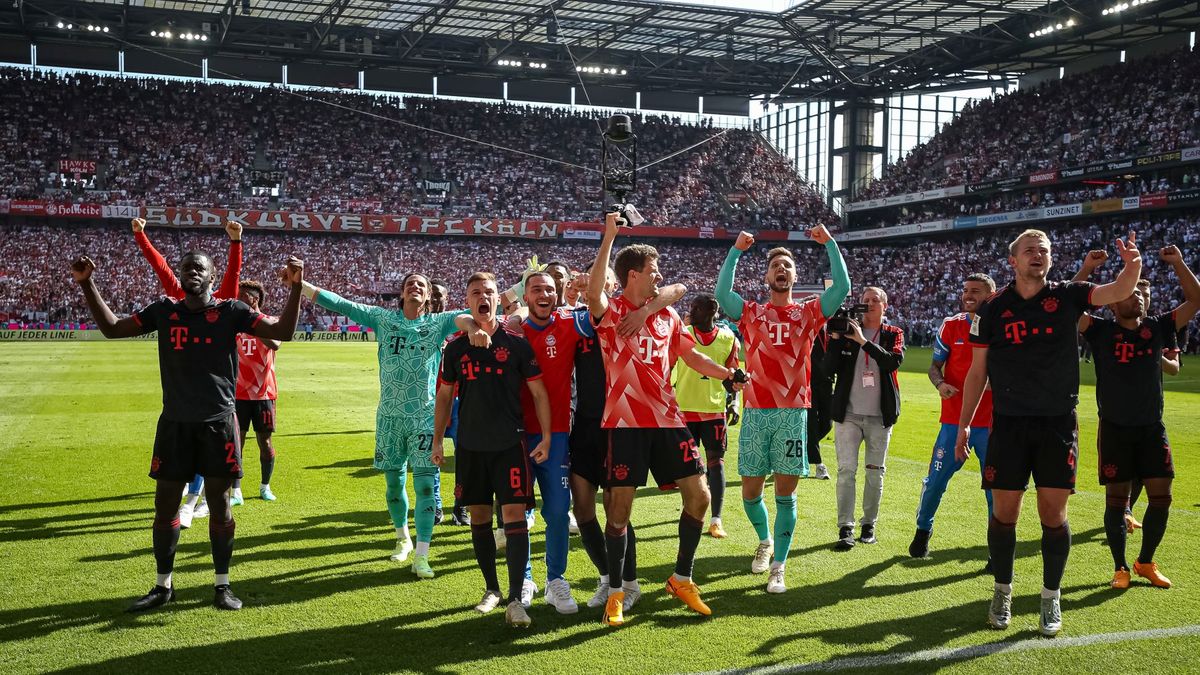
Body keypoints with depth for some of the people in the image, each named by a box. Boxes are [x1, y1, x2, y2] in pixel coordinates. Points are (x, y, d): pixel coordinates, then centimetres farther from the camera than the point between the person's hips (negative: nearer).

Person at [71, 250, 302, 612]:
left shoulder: (231, 311, -4)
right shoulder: (164, 311, 3)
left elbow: (282, 331, -10)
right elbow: (112, 328, 9)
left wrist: (295, 288, -23)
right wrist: (87, 285, 0)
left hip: (218, 422, -2)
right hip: (174, 423, 2)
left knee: (219, 504, 4)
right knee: (165, 504, 7)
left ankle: (222, 584, 18)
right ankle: (163, 585, 22)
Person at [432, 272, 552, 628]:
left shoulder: (516, 343, -2)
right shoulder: (456, 348, 6)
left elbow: (538, 392, 0)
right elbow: (445, 396, 14)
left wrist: (546, 437, -6)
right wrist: (437, 441, 11)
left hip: (510, 443, -3)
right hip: (470, 445, 3)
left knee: (514, 513, -10)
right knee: (479, 516, 10)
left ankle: (515, 599, -8)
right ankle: (491, 589, 25)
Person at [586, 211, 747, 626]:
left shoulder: (668, 316, 13)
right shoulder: (610, 313, -5)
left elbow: (692, 357, 21)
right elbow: (592, 293, -28)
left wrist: (732, 375, 10)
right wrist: (609, 238, -29)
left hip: (667, 420, 6)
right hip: (625, 423, -6)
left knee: (699, 496, 4)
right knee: (619, 509, -3)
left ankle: (681, 580, 22)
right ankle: (615, 594, 14)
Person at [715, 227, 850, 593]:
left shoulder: (808, 312, 8)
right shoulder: (751, 313, 7)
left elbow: (842, 287, -5)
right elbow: (721, 293, -11)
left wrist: (830, 243, -7)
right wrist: (736, 250, -9)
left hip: (794, 413, 0)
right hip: (756, 412, 1)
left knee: (785, 493, 0)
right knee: (751, 491, 6)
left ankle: (778, 568, 8)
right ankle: (765, 541, 35)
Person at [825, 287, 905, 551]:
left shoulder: (893, 334, 6)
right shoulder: (848, 329, 6)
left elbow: (894, 361, -16)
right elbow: (829, 367, -2)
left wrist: (863, 341, -21)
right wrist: (835, 338, -13)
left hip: (880, 415, 1)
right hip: (848, 413, 0)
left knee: (875, 472, 7)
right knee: (846, 470, -6)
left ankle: (869, 525, 18)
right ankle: (845, 529, -6)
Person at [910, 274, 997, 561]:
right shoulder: (951, 326, 2)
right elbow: (934, 366, 6)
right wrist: (940, 383, -15)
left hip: (991, 422, 0)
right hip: (954, 419, 0)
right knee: (936, 480, 3)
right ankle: (922, 531, 25)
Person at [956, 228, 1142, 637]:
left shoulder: (1067, 296, 3)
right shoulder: (993, 309, 2)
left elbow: (1118, 292, -13)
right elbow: (977, 373, 5)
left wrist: (1132, 265, -35)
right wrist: (964, 425, 1)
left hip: (1058, 425, 0)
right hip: (1008, 425, 0)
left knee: (1053, 514, 2)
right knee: (1004, 512, 4)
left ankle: (1051, 599, 18)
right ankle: (1002, 592, 23)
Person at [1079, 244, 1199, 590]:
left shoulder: (1157, 327, 5)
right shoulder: (1101, 330, -4)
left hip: (1152, 427, 3)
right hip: (1114, 429, -3)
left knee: (1161, 496, 3)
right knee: (1116, 499, 3)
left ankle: (1145, 563, 21)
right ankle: (1120, 568, 16)